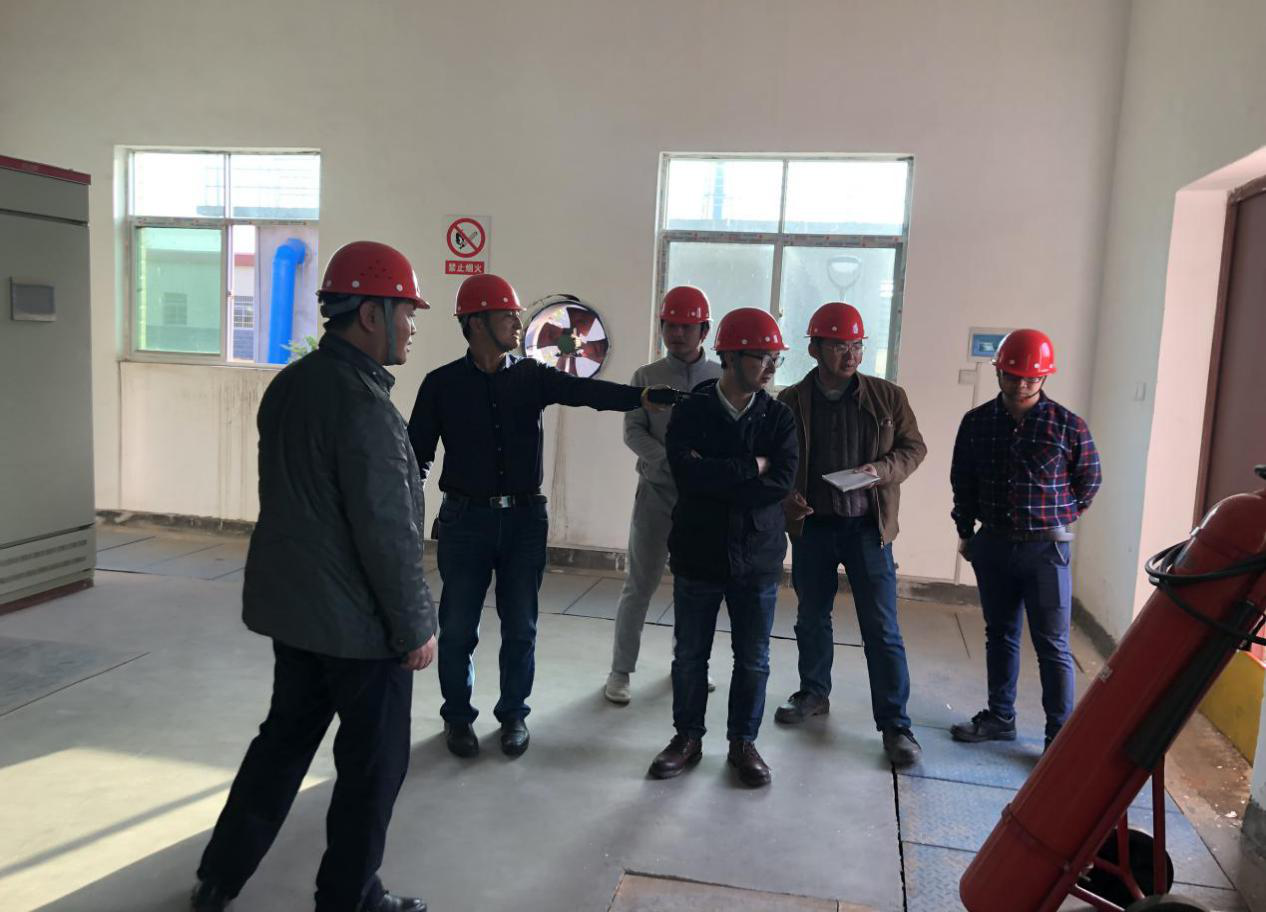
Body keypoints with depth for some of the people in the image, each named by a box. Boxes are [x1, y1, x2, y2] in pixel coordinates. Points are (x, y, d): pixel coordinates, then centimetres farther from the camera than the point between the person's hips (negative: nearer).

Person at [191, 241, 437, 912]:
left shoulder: (289, 385, 5)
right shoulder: (363, 403, -23)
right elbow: (387, 533, -23)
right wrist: (415, 627, -13)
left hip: (291, 605, 9)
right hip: (358, 621, -8)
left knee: (285, 737, 23)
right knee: (373, 762, 9)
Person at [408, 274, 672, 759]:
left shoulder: (532, 376, 1)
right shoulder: (442, 383, -3)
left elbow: (584, 390, -14)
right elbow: (417, 452, -1)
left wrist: (640, 396, -30)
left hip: (524, 518, 2)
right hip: (466, 519, -1)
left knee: (520, 627, 10)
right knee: (458, 628, 8)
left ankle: (513, 714, 27)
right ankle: (458, 717, 27)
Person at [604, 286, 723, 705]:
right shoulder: (646, 377, 1)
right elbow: (632, 432, -7)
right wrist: (671, 459, -23)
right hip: (657, 492, -2)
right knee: (639, 586, 1)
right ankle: (621, 670, 13)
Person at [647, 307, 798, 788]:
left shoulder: (779, 417, -1)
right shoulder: (690, 411, -5)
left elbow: (782, 482, -15)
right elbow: (685, 471, -22)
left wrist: (714, 478, -18)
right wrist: (751, 468, -17)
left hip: (757, 559, 1)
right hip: (698, 555, -1)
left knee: (753, 659, 11)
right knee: (689, 655, 12)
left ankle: (743, 742, 29)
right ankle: (688, 737, 30)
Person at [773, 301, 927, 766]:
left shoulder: (888, 396, -1)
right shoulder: (790, 402, -2)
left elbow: (914, 447, 6)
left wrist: (882, 470, -13)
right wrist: (787, 496, -12)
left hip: (868, 527, -1)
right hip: (812, 526, 1)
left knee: (882, 629, 0)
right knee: (812, 618, 16)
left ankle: (895, 724, 10)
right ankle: (814, 693, 38)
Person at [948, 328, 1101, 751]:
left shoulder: (1068, 425, -8)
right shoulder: (976, 422, 0)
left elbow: (1089, 478, 7)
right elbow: (961, 481, 12)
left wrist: (1056, 520, 8)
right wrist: (966, 531, 13)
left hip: (1045, 549, -3)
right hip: (992, 545, 4)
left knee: (1052, 645, 0)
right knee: (999, 635, 16)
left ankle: (1060, 735, 9)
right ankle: (999, 717, 29)